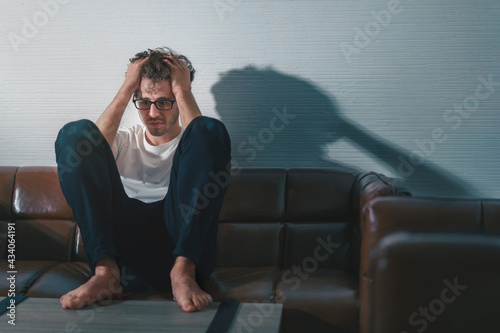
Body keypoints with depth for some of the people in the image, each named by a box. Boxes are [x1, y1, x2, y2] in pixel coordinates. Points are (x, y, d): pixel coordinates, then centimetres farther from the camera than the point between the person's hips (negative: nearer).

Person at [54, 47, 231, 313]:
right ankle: (105, 271, -23)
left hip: (180, 237, -1)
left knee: (211, 130, -18)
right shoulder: (124, 141, 26)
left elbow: (205, 144, -6)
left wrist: (183, 90, 1)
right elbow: (93, 151, 1)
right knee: (76, 131, -10)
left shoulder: (187, 143, 21)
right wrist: (126, 89, 4)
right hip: (121, 237, 2)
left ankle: (183, 271, -27)